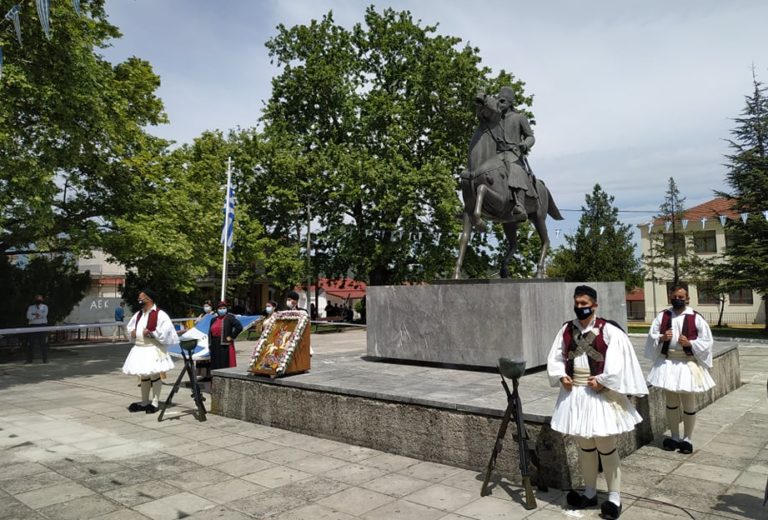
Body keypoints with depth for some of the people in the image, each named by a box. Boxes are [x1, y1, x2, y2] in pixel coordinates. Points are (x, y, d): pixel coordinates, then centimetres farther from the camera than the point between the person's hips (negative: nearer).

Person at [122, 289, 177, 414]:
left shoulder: (159, 314, -14)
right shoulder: (138, 314, 12)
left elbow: (165, 331, -18)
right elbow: (130, 327, 26)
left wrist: (151, 333, -24)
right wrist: (132, 332, 5)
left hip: (153, 349, -8)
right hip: (139, 348, 8)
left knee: (154, 375, 0)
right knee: (143, 376, 16)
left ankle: (155, 402, 11)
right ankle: (144, 402, 28)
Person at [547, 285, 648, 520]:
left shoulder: (608, 330, -10)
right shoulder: (566, 330, 3)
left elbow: (618, 361, -14)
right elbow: (555, 358, 8)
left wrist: (602, 381, -19)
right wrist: (561, 376, -7)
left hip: (601, 393, -5)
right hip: (574, 393, 5)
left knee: (606, 446, 4)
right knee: (584, 445, 16)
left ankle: (614, 497, 20)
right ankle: (590, 493, 31)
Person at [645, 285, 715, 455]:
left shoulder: (696, 318, -6)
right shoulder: (662, 316, 2)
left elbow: (707, 341, -5)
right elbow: (651, 336, 4)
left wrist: (690, 343, -21)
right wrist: (662, 338, -16)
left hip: (688, 364, -2)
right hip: (667, 363, 3)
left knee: (688, 403, 8)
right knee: (671, 401, 14)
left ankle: (687, 439, 23)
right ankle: (674, 437, 29)